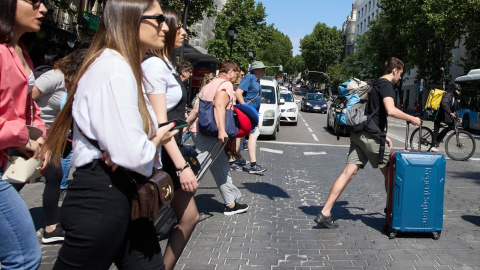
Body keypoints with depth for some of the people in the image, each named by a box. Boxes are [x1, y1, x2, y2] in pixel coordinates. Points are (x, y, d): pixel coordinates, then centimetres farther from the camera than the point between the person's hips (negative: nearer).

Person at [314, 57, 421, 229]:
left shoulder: (376, 85, 26)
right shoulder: (386, 85, -5)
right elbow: (391, 110, -21)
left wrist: (383, 135, 29)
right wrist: (411, 119, -7)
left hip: (359, 135, 9)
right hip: (371, 137, -9)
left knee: (349, 172, 0)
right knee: (389, 173, 9)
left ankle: (325, 213, -6)